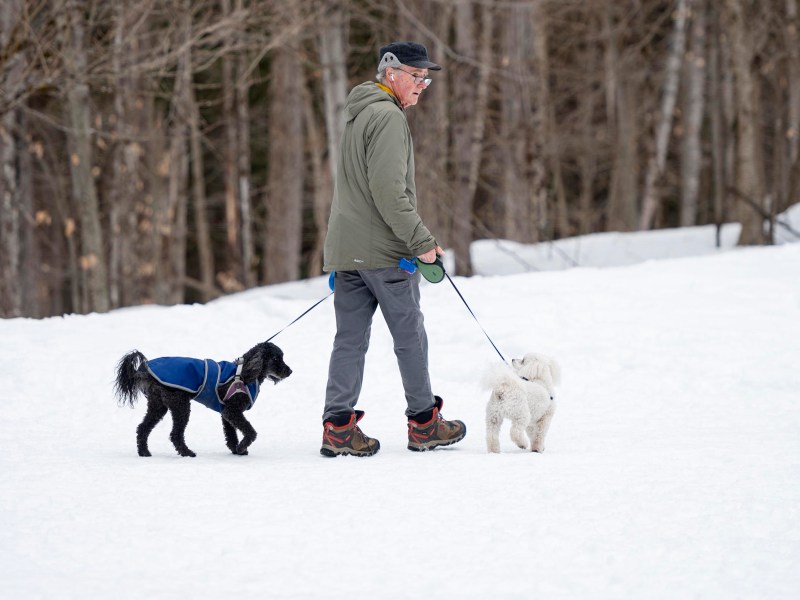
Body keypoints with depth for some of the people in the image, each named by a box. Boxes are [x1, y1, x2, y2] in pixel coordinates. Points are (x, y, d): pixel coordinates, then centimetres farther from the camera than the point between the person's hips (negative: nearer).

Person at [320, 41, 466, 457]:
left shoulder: (357, 115, 20)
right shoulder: (388, 117, -13)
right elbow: (389, 191, -21)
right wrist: (422, 242, -16)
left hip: (344, 249, 9)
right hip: (383, 250, -9)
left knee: (350, 339, 5)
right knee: (410, 337, 3)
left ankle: (339, 426, 0)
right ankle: (424, 424, 11)